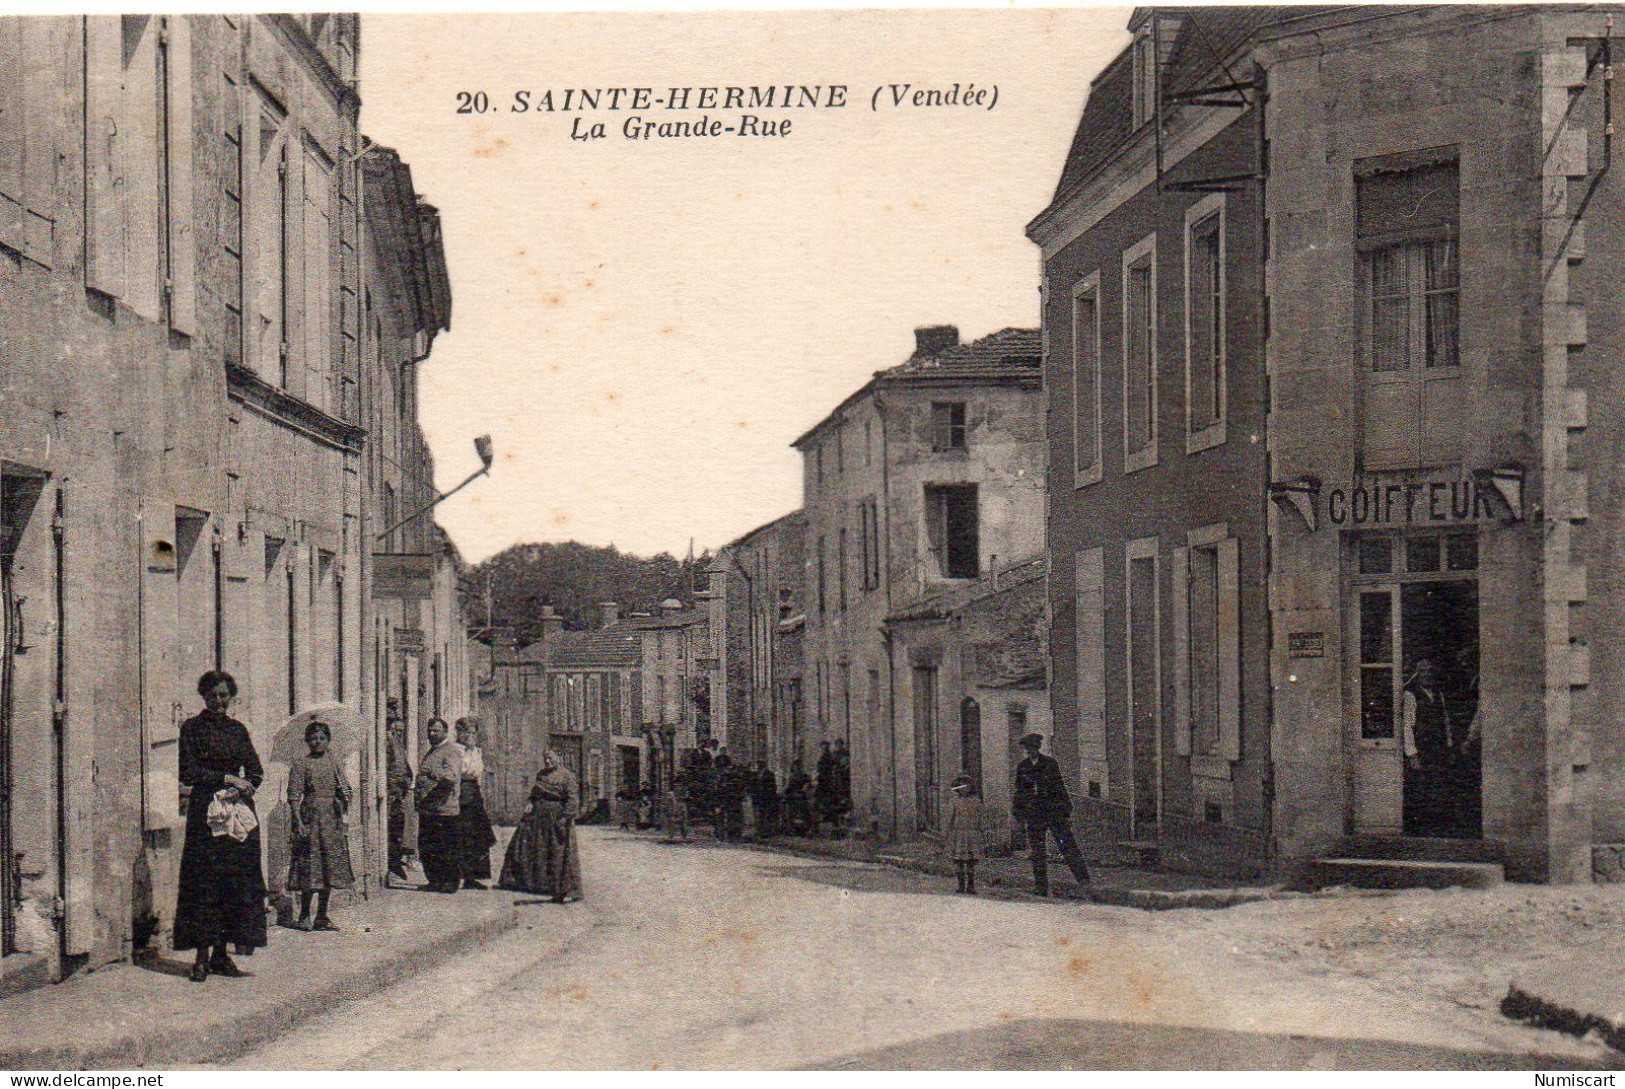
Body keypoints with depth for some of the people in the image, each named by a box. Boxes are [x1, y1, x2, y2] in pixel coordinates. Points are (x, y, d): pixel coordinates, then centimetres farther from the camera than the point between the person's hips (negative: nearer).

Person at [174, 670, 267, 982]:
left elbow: (256, 772, 12)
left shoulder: (238, 729, 15)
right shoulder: (192, 728, 2)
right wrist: (226, 778, -10)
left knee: (237, 883, 1)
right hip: (206, 811, -5)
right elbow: (188, 773, -6)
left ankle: (222, 954, 5)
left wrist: (241, 789, -7)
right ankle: (202, 956, -6)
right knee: (205, 883, -8)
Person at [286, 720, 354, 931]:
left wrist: (347, 797, -4)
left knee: (330, 865, 6)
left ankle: (322, 916, 12)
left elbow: (345, 790, 18)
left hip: (333, 817, 5)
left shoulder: (334, 762, 12)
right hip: (310, 816, -5)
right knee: (309, 866, -5)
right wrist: (298, 823, -14)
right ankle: (304, 916, 3)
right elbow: (294, 796, -7)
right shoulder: (300, 763, -2)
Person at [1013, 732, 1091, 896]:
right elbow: (1019, 791, 18)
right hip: (1034, 813, 2)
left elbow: (1060, 786, 7)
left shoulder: (1050, 763, 5)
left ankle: (1084, 881, -8)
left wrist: (1066, 808, 2)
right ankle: (1041, 887, 7)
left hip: (1054, 810, -2)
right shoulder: (1022, 767, 11)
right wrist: (1018, 812, 13)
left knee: (1068, 845, -8)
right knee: (1037, 852, 2)